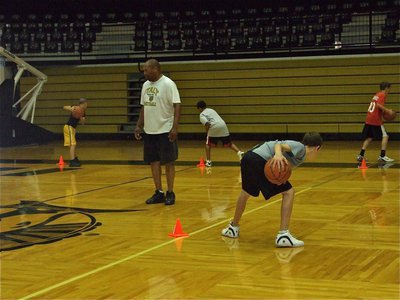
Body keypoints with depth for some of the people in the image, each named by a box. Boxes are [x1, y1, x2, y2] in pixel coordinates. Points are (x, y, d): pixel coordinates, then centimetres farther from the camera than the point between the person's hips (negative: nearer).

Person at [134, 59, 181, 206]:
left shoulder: (168, 84, -11)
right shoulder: (145, 85, 10)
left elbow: (177, 106, -15)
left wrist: (175, 127, -22)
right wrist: (139, 125, 13)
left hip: (165, 131, -7)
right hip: (149, 131, 7)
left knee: (168, 162, 0)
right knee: (154, 162, 8)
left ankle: (170, 193, 9)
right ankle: (159, 193, 16)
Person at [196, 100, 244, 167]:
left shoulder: (202, 115, 7)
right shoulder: (211, 110, 29)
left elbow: (207, 124, -9)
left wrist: (207, 133, 5)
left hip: (214, 127, -5)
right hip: (223, 125, 5)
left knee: (208, 144, 13)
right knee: (229, 143, 12)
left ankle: (208, 161, 7)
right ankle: (239, 152, -10)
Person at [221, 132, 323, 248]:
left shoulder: (297, 146, 27)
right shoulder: (301, 147, 3)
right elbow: (280, 145, -15)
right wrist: (278, 154, -35)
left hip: (248, 157, 10)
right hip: (260, 161, -10)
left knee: (246, 192, 31)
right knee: (288, 192, -4)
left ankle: (233, 227, 50)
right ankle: (283, 236, -7)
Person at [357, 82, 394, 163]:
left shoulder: (377, 95, 20)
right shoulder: (383, 95, -6)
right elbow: (379, 105, -21)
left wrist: (384, 112, 20)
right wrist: (387, 110, -15)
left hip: (368, 119, 8)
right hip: (376, 120, -8)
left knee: (369, 138, 15)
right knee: (385, 136, -1)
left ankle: (361, 156, 11)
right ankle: (382, 156, -7)